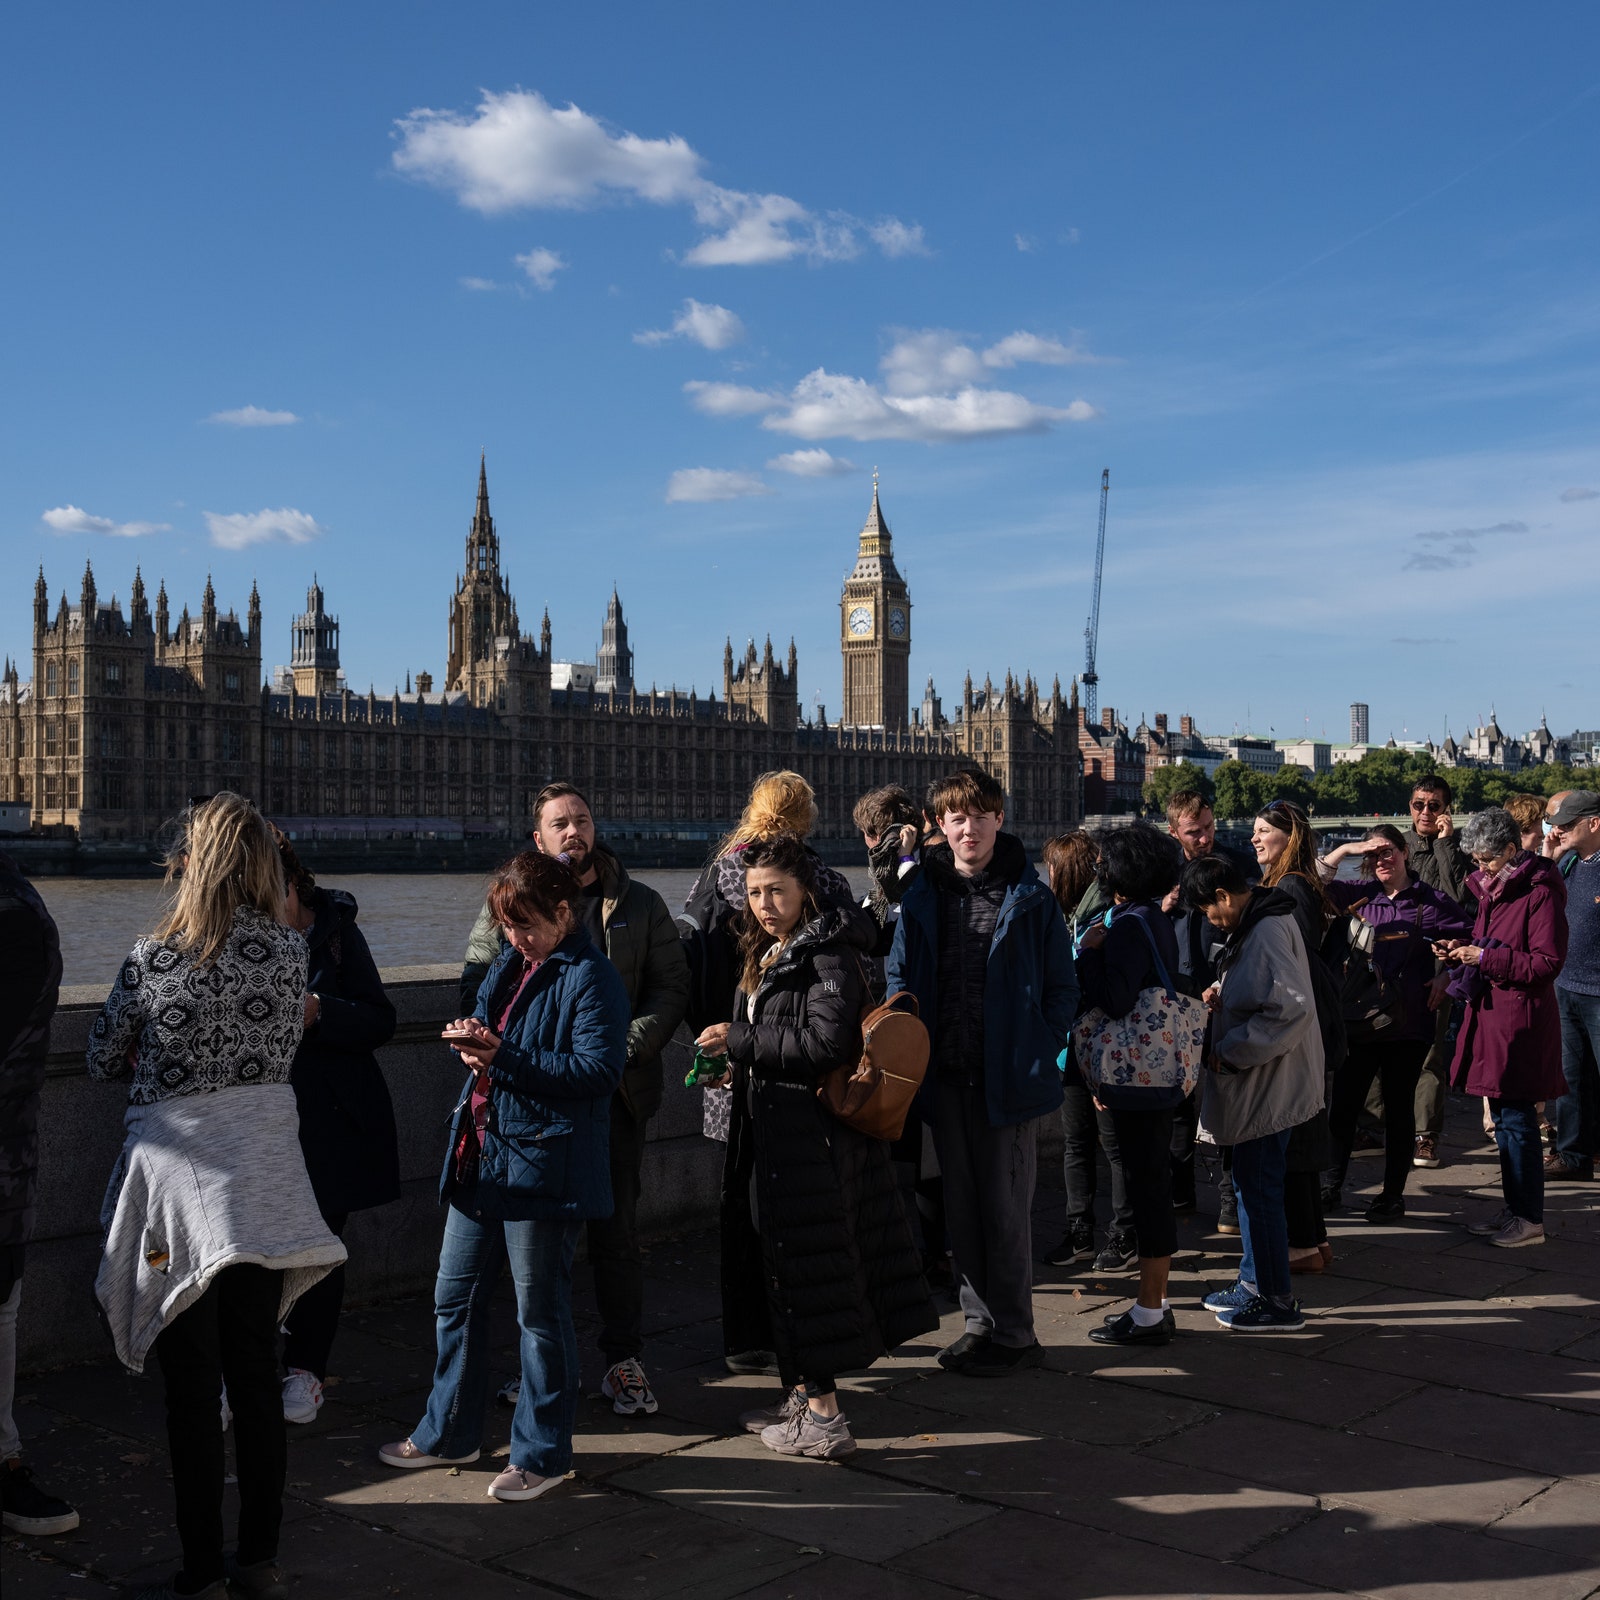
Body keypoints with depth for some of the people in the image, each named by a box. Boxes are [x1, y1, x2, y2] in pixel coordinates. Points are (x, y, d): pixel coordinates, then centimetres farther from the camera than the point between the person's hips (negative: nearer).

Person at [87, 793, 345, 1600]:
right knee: (256, 1373, 14)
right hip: (265, 1177, 4)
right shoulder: (290, 952, -3)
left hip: (179, 1177, -3)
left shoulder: (153, 958, -11)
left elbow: (101, 1059, 2)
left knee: (192, 1384, 6)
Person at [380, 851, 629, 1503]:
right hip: (480, 1156, 9)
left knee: (540, 1312, 3)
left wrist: (502, 1056, -22)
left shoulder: (591, 978, -12)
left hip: (543, 1165, -9)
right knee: (455, 1297, 16)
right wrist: (470, 1039, -2)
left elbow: (599, 1070, -22)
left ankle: (542, 1453, 18)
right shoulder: (507, 967, 13)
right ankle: (449, 1433, 33)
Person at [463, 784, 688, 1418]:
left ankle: (624, 1360, 17)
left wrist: (625, 1048, -12)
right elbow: (477, 985, 2)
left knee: (616, 1231, 4)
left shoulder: (639, 905, 7)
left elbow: (671, 987, 3)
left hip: (615, 1090, -1)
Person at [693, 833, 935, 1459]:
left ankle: (825, 1418, 4)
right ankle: (802, 1395, 27)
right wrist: (737, 1062, 7)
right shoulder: (770, 955, 15)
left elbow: (826, 1042, -23)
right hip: (775, 1131, 10)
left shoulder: (829, 953, -14)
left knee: (805, 1265, -4)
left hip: (814, 1137, -10)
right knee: (779, 1261, 15)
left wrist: (740, 1042, -17)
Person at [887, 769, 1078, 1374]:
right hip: (945, 1075, 4)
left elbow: (1063, 989, 0)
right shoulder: (922, 896, 6)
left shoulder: (1031, 899, -3)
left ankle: (1013, 1331, 13)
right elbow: (899, 977, 10)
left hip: (1008, 1075, -4)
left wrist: (1039, 1055, -8)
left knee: (1005, 1205, 1)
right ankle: (979, 1320, 25)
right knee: (961, 1203, 12)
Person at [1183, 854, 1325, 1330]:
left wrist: (1229, 1053, -21)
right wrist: (1221, 996, 6)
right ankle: (1254, 1282, 31)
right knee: (1250, 1183, 19)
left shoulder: (1266, 933, -22)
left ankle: (1275, 1302, 9)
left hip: (1270, 1085, -11)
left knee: (1259, 1188, -2)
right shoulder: (1257, 924, 11)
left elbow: (1291, 1009, -29)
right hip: (1263, 1082, 11)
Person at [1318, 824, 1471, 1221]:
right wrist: (1343, 850, -8)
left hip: (1407, 1024, -2)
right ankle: (1331, 1185, 17)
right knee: (1343, 1104, 5)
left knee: (1398, 1109, 7)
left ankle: (1393, 1195, 17)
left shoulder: (1430, 901, -2)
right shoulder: (1359, 894, 6)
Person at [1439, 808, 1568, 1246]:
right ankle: (1513, 1208, 24)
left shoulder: (1539, 894, -14)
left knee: (1518, 1118, -4)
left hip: (1521, 1020, -9)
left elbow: (1547, 963, -17)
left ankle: (1530, 1219, 5)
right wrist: (1463, 950, 6)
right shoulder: (1492, 888, 13)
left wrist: (1484, 956, -19)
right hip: (1490, 1013, 9)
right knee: (1502, 1117, 14)